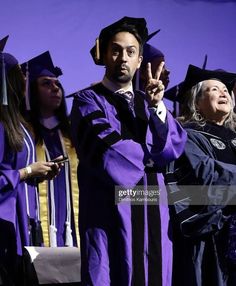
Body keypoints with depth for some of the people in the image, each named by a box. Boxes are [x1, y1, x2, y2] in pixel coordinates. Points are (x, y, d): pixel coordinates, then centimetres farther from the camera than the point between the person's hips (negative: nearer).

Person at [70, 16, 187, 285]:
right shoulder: (89, 100, 1)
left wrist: (157, 107, -15)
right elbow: (109, 151, -15)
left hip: (151, 216, 5)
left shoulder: (147, 103, 17)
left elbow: (174, 147, 0)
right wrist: (150, 155, 0)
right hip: (110, 216, -5)